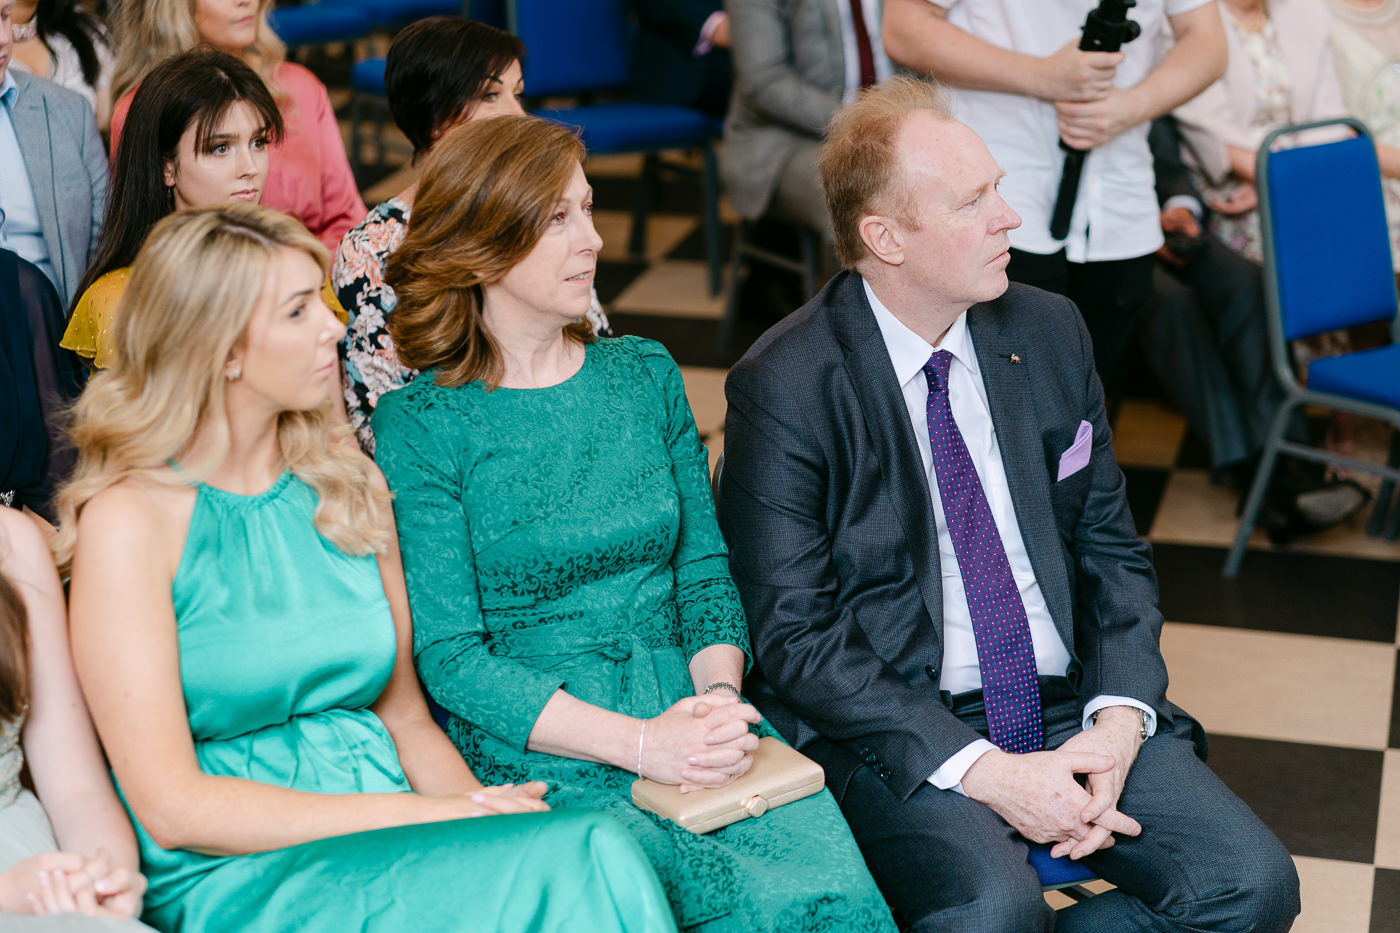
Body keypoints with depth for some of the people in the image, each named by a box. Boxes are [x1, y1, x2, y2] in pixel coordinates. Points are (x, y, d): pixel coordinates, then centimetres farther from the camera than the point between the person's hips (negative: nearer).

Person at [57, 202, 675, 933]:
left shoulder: (350, 487, 14)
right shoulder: (130, 521, -5)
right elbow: (171, 805, -10)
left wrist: (475, 807, -4)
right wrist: (418, 816, -15)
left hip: (388, 852, 6)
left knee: (595, 858, -27)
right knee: (585, 863, -30)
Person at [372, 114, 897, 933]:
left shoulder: (646, 374, 14)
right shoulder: (420, 425, -2)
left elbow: (705, 571, 13)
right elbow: (451, 658, -7)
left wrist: (717, 697, -8)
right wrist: (642, 743, -17)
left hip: (695, 726, 4)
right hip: (538, 756, -4)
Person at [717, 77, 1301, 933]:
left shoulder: (1049, 333, 6)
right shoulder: (783, 387, -11)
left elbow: (1111, 549, 12)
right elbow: (794, 635, -13)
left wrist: (1119, 719, -7)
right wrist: (981, 770, -20)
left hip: (1071, 706, 5)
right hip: (898, 732, -5)